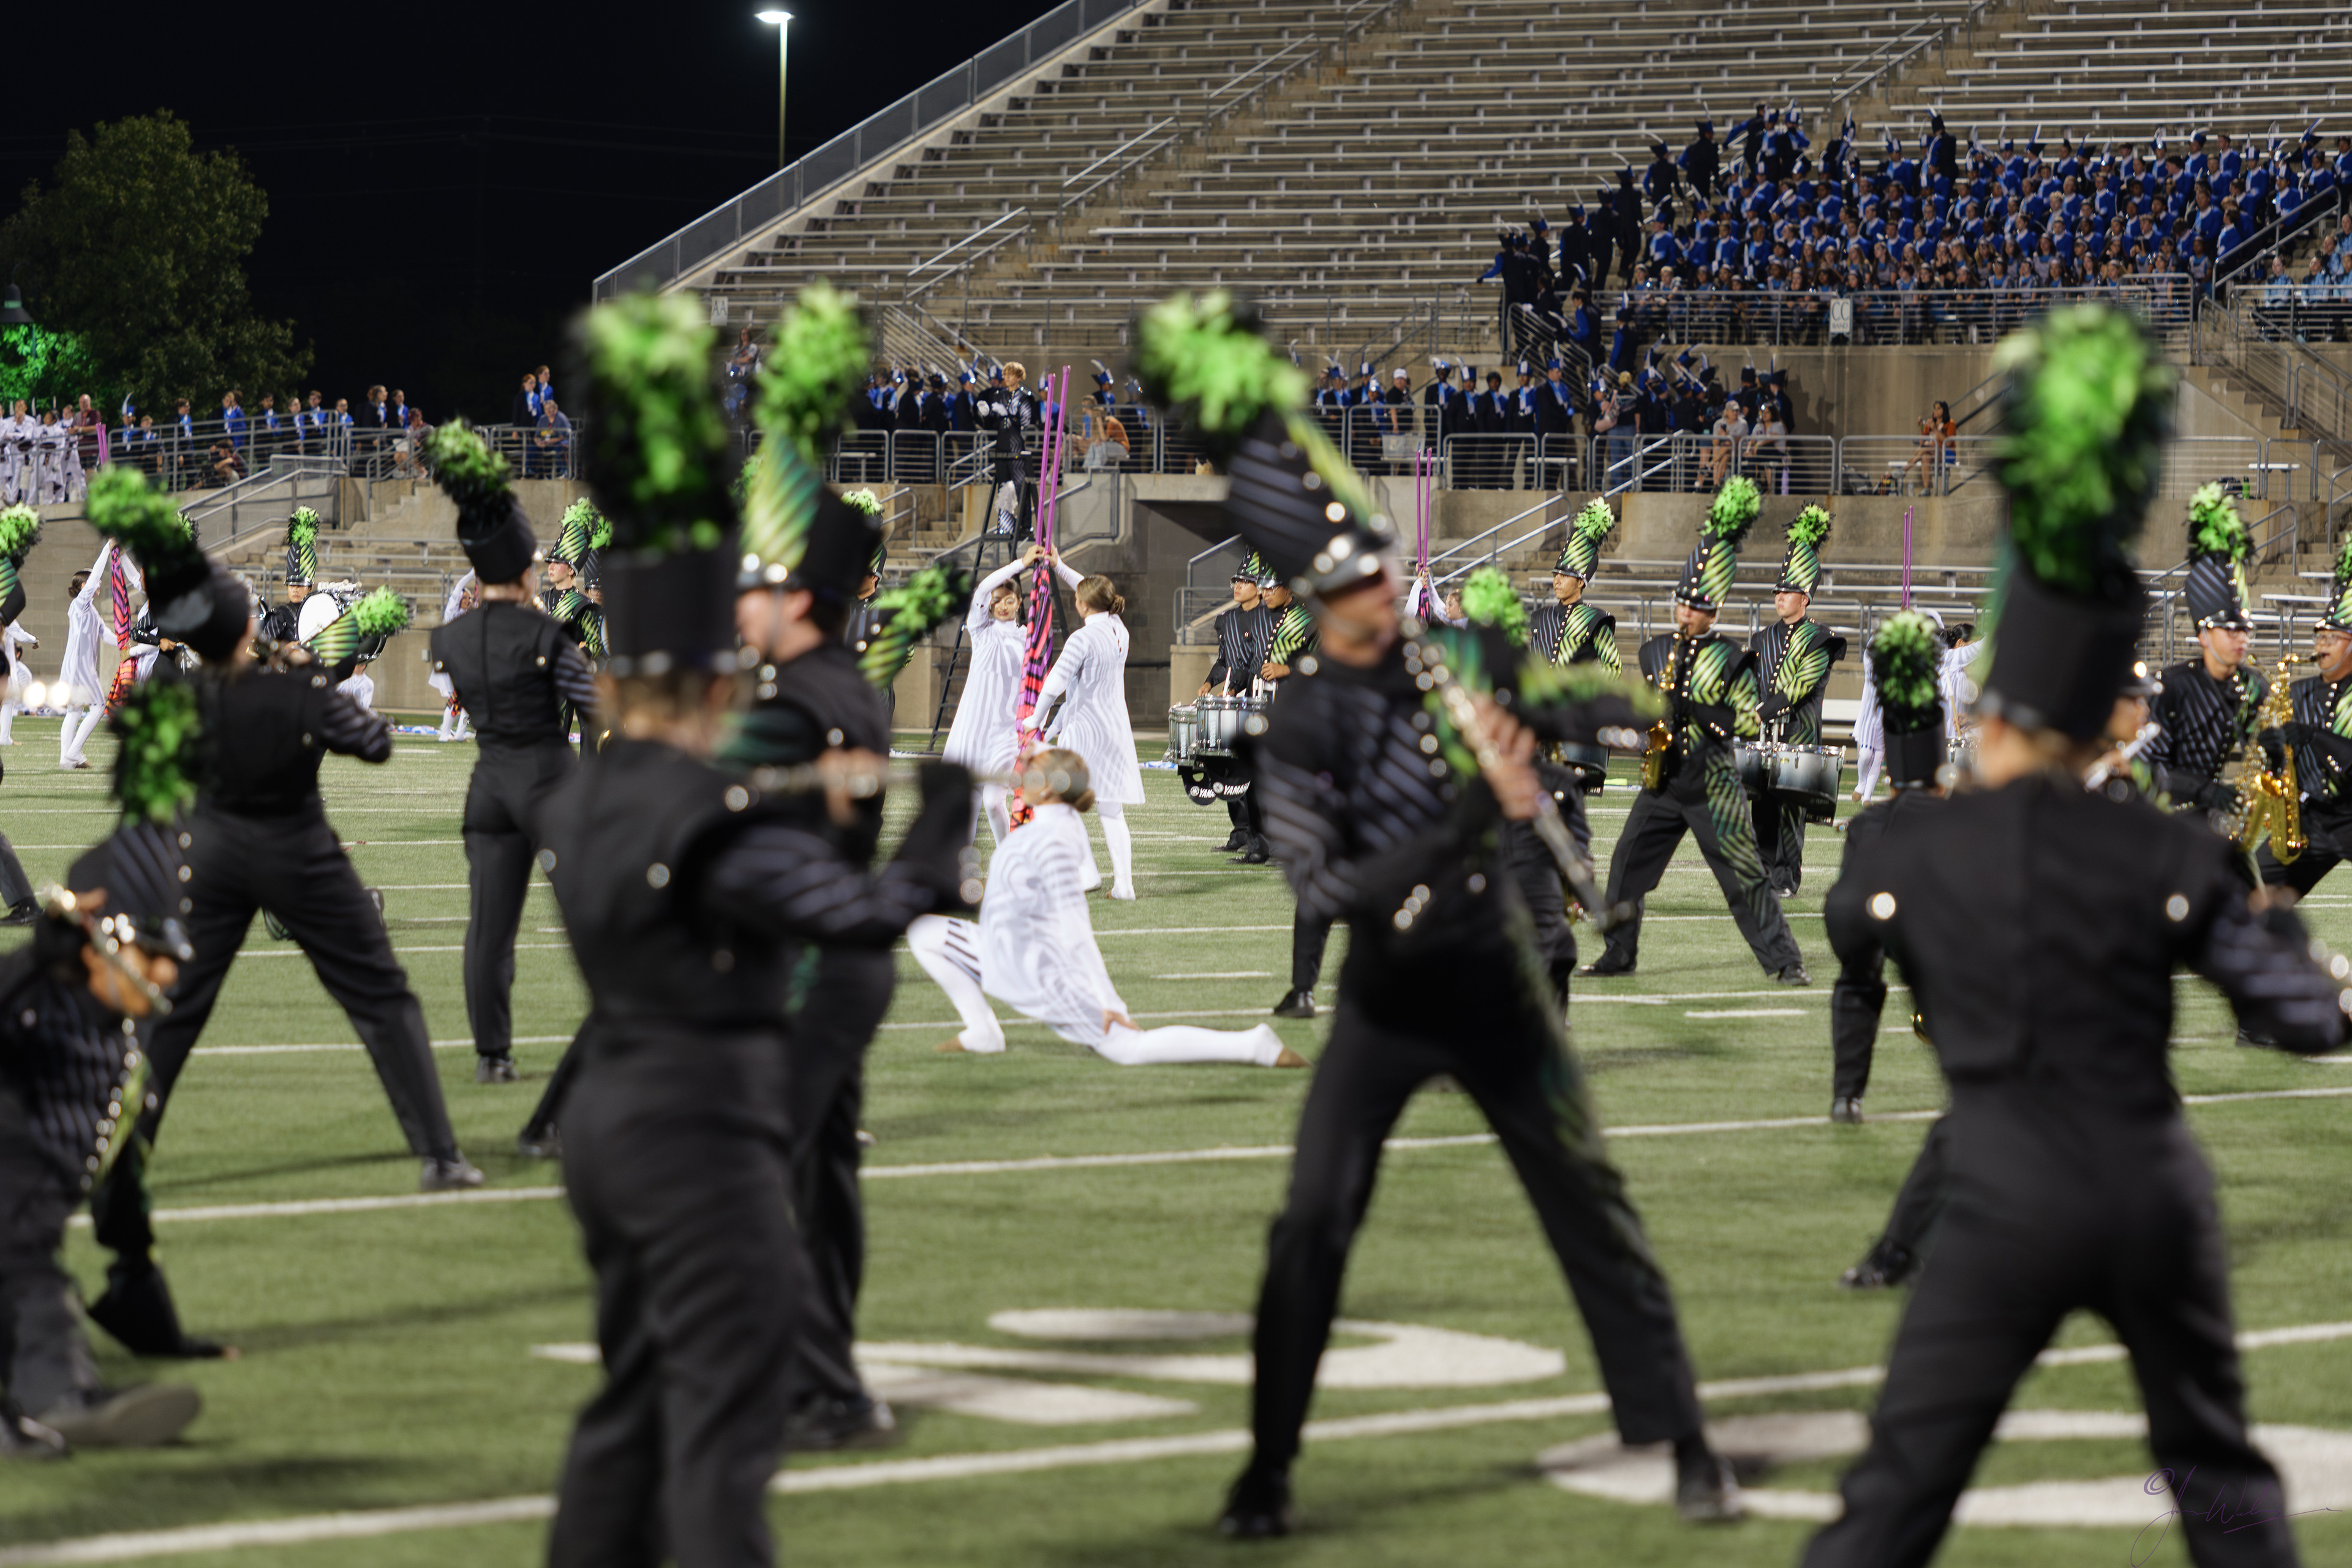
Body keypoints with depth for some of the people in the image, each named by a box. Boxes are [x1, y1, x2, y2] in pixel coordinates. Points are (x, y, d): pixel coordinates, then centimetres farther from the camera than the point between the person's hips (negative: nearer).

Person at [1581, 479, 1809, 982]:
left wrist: (1696, 710, -19)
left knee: (1745, 875, -6)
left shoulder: (1731, 660, -5)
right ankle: (1618, 955, 15)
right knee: (1627, 865, 3)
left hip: (1712, 784, -5)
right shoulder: (1655, 651, 10)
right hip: (1662, 779, 5)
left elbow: (1751, 723, -10)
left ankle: (1784, 961, -2)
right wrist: (1645, 720, 2)